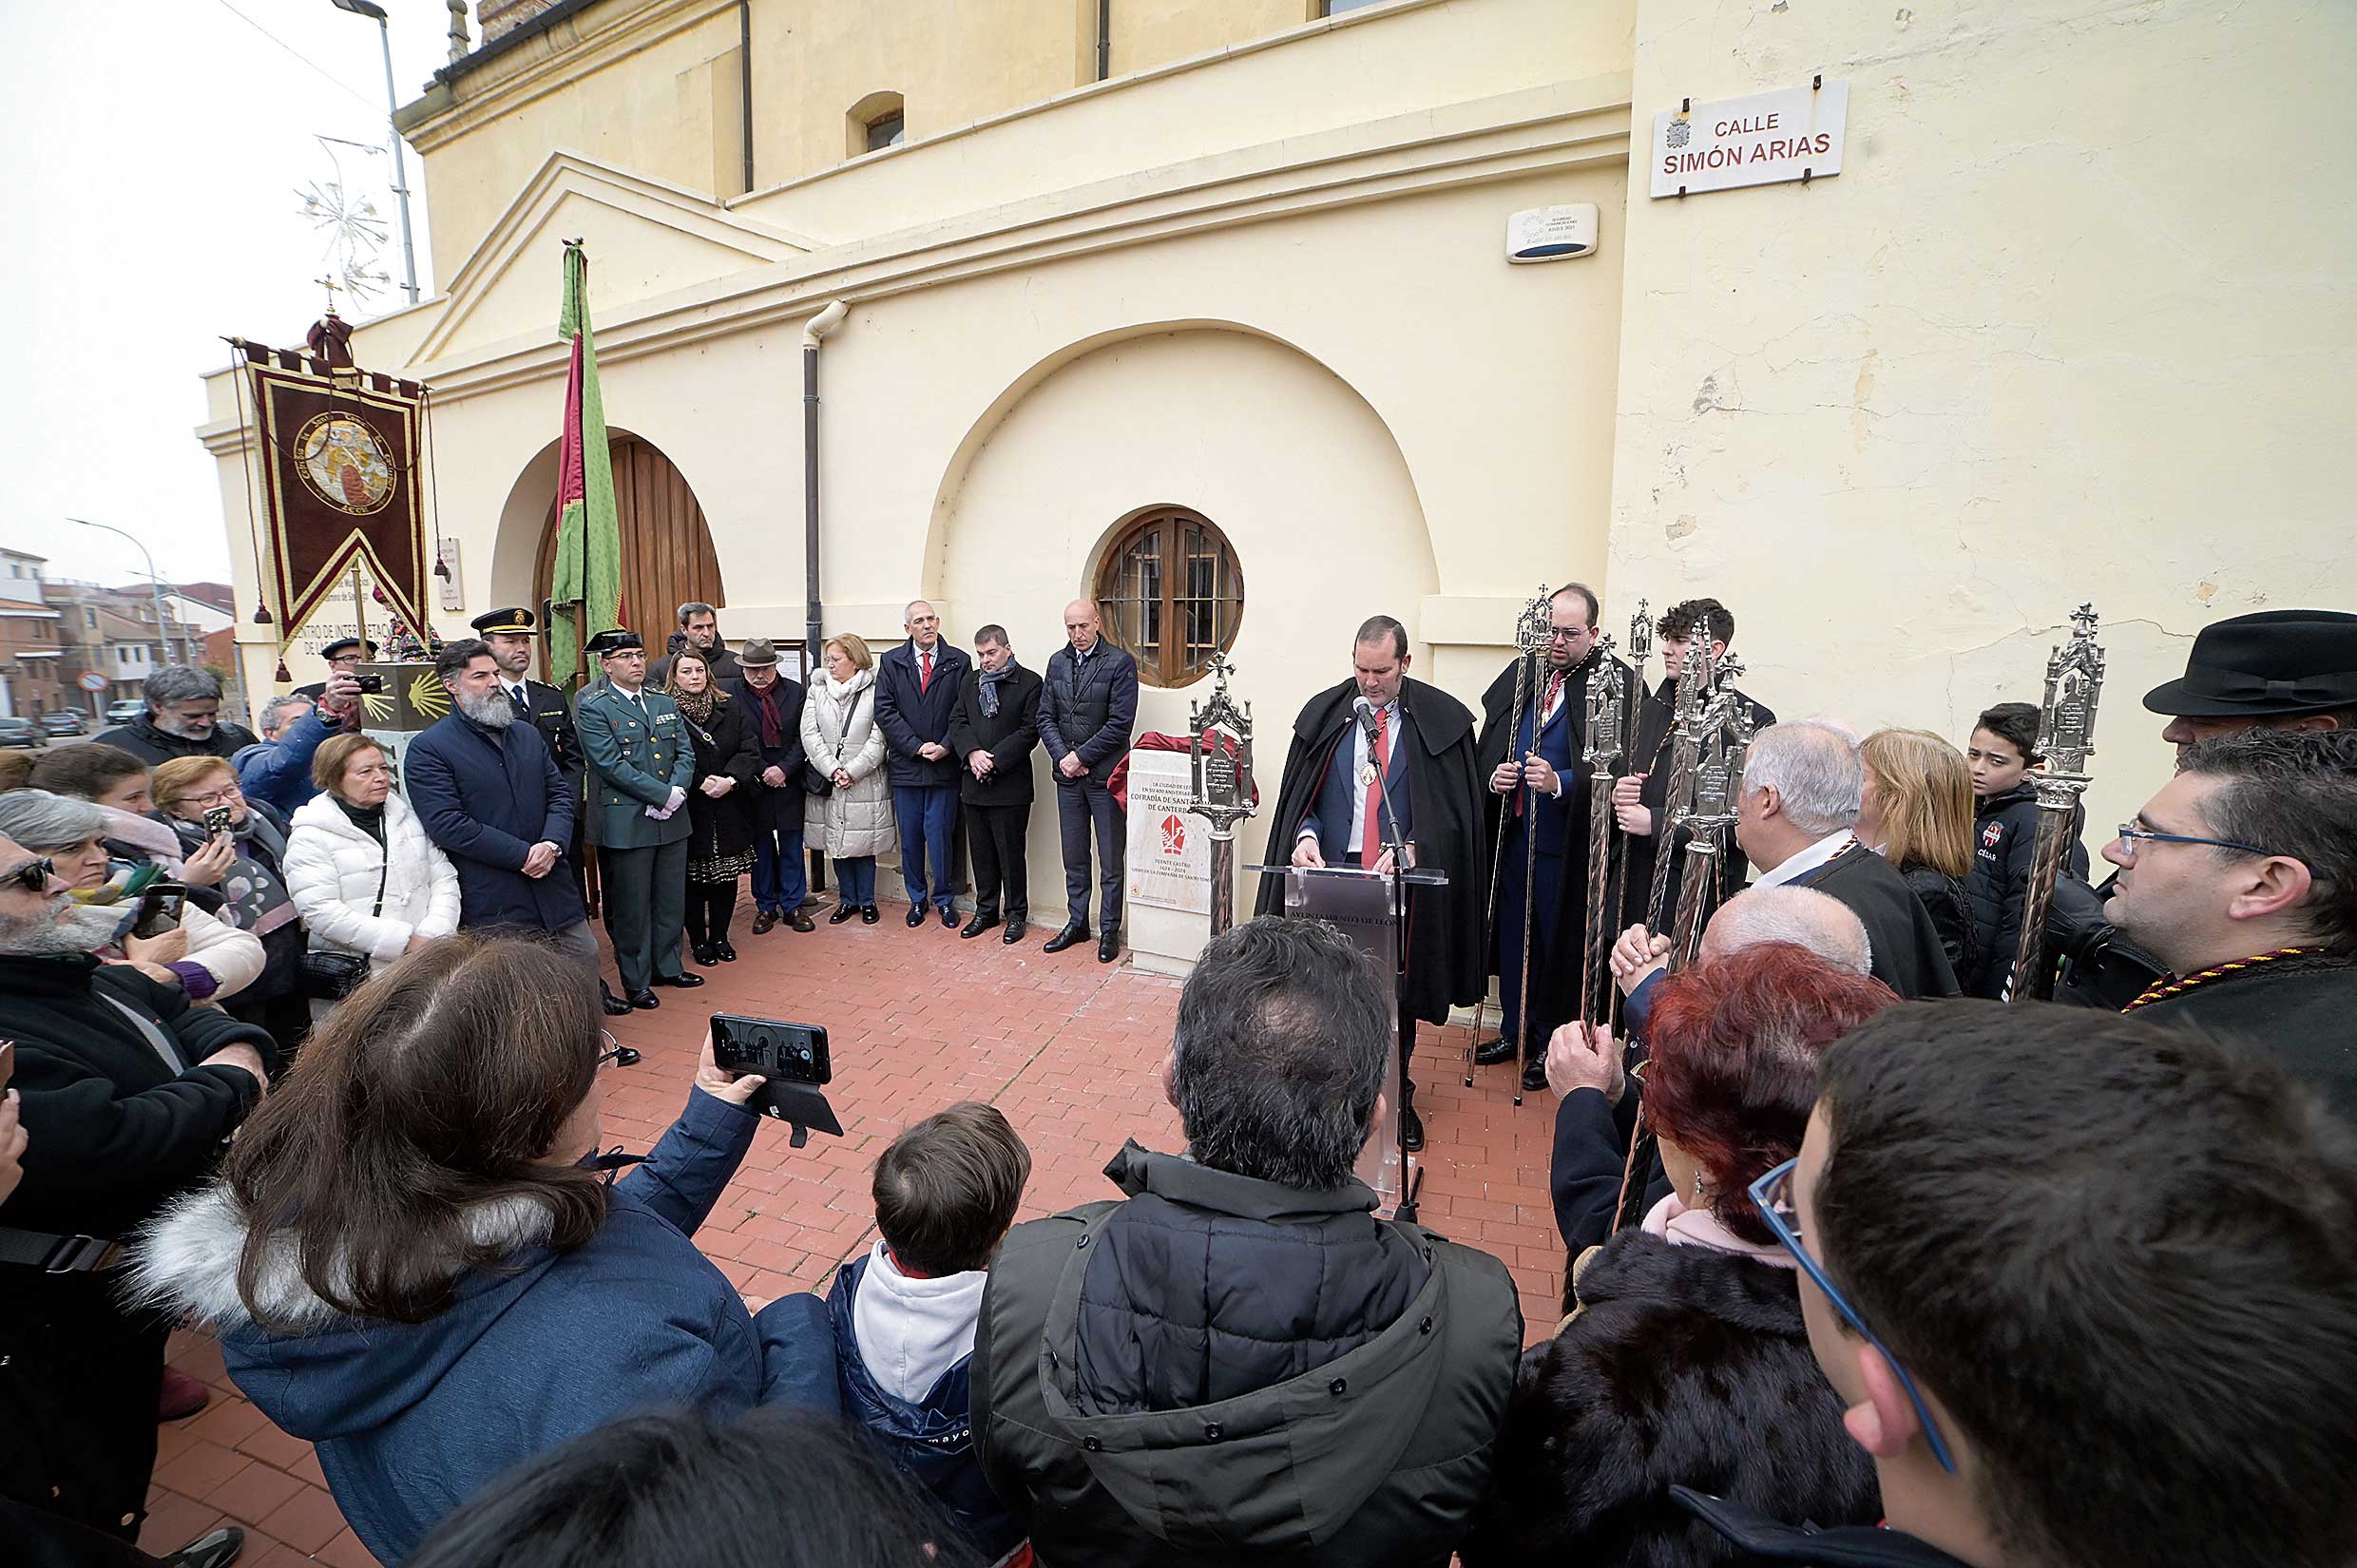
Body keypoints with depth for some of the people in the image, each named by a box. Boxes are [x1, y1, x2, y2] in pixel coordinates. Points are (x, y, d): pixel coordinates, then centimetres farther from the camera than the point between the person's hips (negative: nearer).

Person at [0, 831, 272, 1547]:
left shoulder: (69, 968, 0)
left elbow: (182, 1011, 9)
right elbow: (109, 1146, -38)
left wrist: (239, 1051, -13)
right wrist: (227, 1085, -20)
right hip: (74, 1327, -8)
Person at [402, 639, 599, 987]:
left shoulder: (528, 734, 13)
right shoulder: (427, 749, -6)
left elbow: (561, 794, 9)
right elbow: (446, 824, -15)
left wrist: (552, 844, -10)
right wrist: (524, 855, -17)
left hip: (554, 889, 5)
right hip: (492, 905, -5)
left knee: (587, 962, 10)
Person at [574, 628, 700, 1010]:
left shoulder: (665, 703, 13)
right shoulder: (594, 708, -7)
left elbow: (685, 753, 9)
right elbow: (611, 765, -16)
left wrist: (678, 790, -10)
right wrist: (663, 795, -18)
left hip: (671, 820, 6)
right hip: (625, 823, -6)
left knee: (671, 900, 15)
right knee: (631, 906, 5)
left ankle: (667, 966, 31)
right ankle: (635, 981, 18)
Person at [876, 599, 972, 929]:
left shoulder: (958, 661, 2)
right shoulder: (891, 661, 5)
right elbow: (884, 711, -2)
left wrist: (945, 747, -13)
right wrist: (917, 746, -11)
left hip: (944, 765, -2)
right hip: (905, 764, 2)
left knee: (940, 835, 0)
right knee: (910, 837, 10)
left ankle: (944, 898, 17)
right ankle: (917, 898, 25)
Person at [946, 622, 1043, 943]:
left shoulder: (1030, 683, -4)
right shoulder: (969, 682, 13)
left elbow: (1029, 730, -10)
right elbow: (957, 721, 7)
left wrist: (994, 760, -16)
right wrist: (972, 752, -12)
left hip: (1010, 783, -5)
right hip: (973, 782, 5)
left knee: (1011, 853, 2)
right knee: (981, 851, 13)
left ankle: (1016, 914, 15)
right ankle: (985, 910, 26)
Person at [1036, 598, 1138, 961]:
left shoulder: (1120, 662, -8)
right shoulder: (1057, 662, 9)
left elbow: (1120, 723, -14)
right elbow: (1045, 716, 8)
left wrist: (1081, 757, -13)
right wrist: (1062, 756, -7)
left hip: (1105, 774, -5)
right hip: (1068, 774, 5)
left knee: (1111, 860, 4)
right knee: (1074, 859, 14)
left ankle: (1109, 930, 16)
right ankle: (1076, 923, 27)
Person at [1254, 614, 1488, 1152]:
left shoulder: (1442, 719, -1)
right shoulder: (1325, 713, 5)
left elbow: (1455, 809, -2)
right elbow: (1300, 795, 8)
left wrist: (1412, 849, -17)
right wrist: (1307, 835, -11)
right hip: (1331, 875, 1)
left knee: (1398, 996, 11)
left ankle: (1396, 1095, 30)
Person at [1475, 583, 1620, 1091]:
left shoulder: (1616, 683, -9)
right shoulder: (1519, 674, 8)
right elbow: (1485, 748, 12)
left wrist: (1559, 782, -29)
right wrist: (1493, 775, -8)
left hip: (1568, 842, -5)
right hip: (1511, 833, 5)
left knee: (1559, 939, 6)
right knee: (1512, 932, 16)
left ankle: (1550, 1042, 24)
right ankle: (1514, 1030, 33)